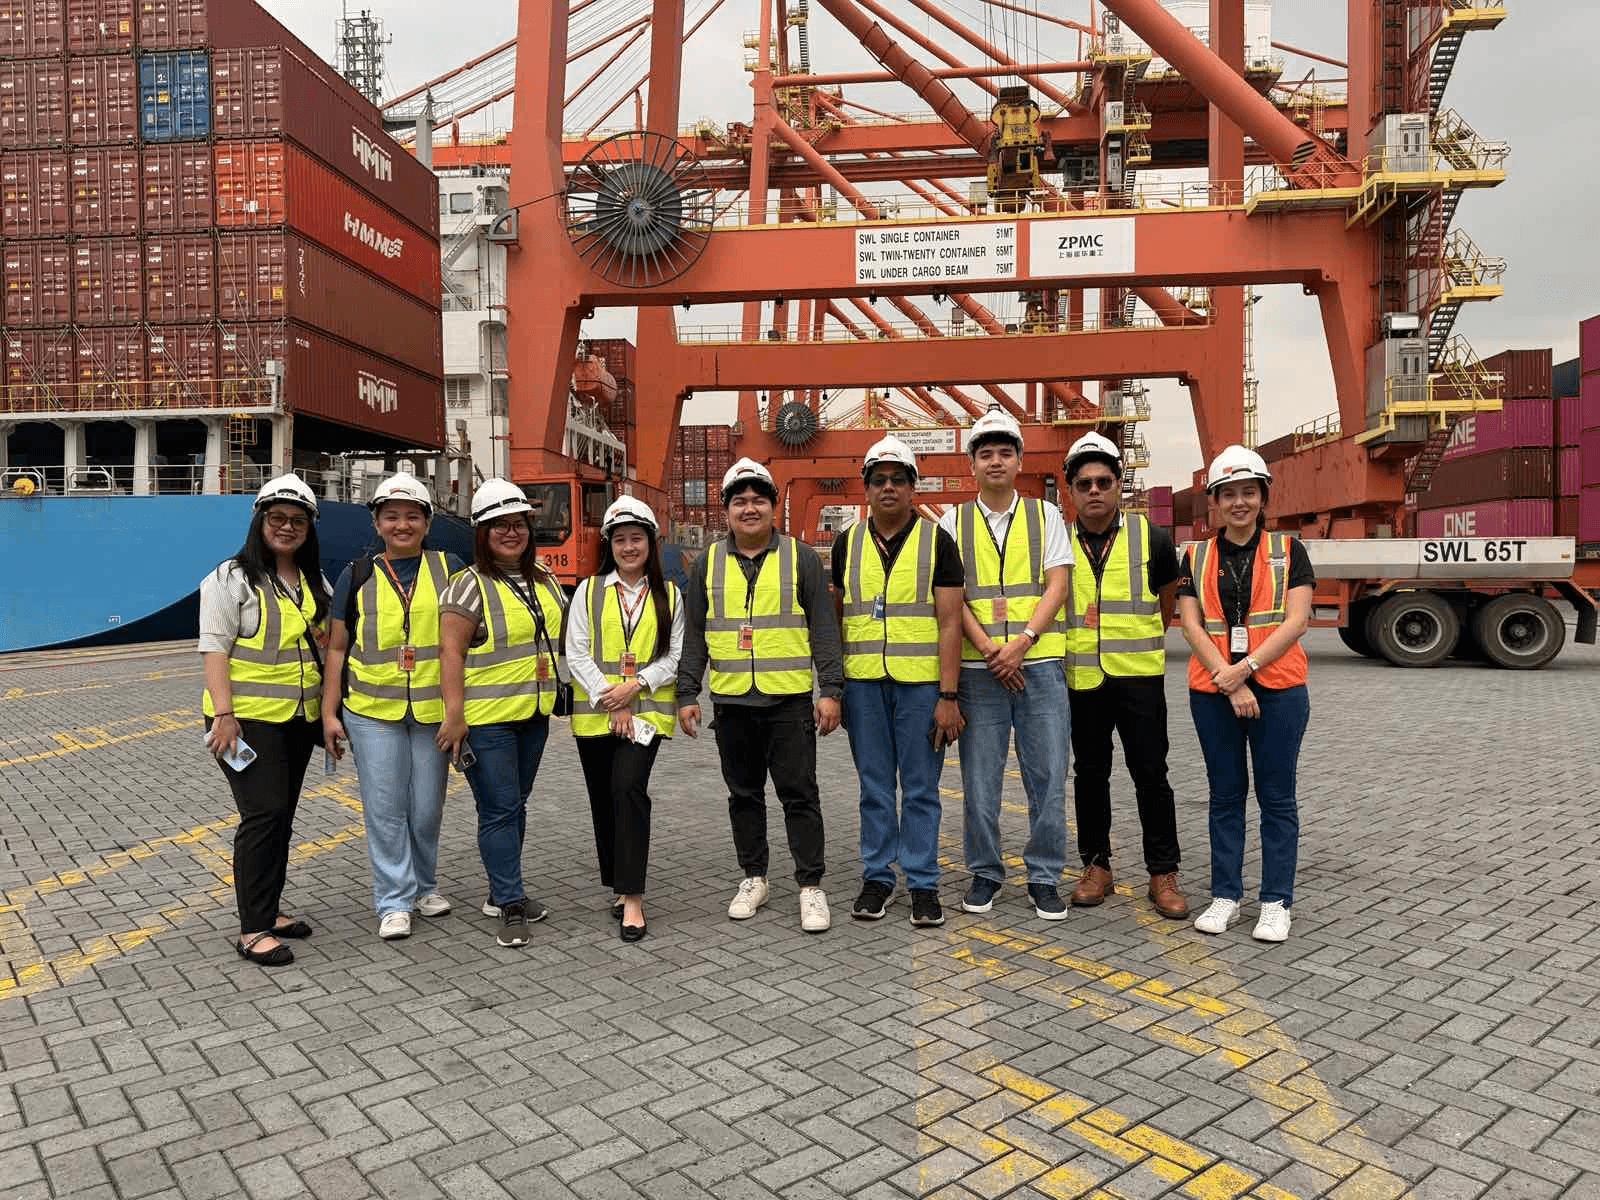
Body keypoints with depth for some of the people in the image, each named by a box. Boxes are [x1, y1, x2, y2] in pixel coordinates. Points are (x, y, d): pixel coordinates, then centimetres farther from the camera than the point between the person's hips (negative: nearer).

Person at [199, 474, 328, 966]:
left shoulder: (314, 582, 13)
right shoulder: (233, 579, -7)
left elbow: (328, 642, 21)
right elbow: (215, 647, -13)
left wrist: (329, 706, 16)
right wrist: (223, 713, -21)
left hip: (299, 718, 7)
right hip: (248, 719, -7)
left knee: (281, 815, 13)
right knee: (263, 814, -10)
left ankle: (270, 909, 25)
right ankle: (252, 930, -3)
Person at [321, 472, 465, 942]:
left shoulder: (449, 569, 3)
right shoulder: (357, 576, 5)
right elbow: (337, 648, 8)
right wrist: (329, 713, 2)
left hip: (433, 711, 0)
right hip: (372, 712, 0)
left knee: (427, 808, 10)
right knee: (384, 809, 2)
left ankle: (422, 885, 31)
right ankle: (394, 901, 14)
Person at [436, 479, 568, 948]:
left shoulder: (544, 581, 11)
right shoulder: (470, 586, -10)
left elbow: (560, 638, 20)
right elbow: (451, 652, -14)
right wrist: (454, 715, -19)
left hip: (534, 715, 7)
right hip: (485, 719, -7)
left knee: (515, 805, 15)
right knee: (499, 810, -4)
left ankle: (502, 894, 28)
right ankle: (511, 907, 4)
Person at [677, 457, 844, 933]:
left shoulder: (801, 558, 2)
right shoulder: (708, 564, 8)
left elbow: (824, 628, 0)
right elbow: (693, 636, 10)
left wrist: (831, 690, -7)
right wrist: (687, 694, 4)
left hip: (790, 701, -3)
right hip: (731, 702, 3)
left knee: (799, 795, 0)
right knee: (744, 795, 12)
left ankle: (811, 886, 10)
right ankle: (754, 879, 26)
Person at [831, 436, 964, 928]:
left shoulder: (937, 541, -1)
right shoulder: (847, 543, 8)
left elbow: (949, 622, -5)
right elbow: (835, 614, 14)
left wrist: (948, 695, -11)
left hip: (920, 682, -2)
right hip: (862, 682, 3)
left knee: (920, 789, 4)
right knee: (875, 787, 10)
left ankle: (922, 883, 15)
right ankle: (876, 877, 22)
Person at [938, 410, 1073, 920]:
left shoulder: (1045, 515, 9)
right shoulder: (954, 522, 8)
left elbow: (1056, 587, 0)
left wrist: (1021, 643, -13)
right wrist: (987, 649, -12)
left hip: (1040, 664, 0)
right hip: (978, 668, 0)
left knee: (1048, 778, 2)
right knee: (979, 778, 5)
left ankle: (1044, 878, 16)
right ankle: (984, 874, 20)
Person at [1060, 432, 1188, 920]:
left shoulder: (1151, 537, -1)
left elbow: (1168, 600, 15)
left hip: (1139, 677, -1)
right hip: (1080, 679, 2)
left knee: (1150, 775, 1)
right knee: (1090, 774, 11)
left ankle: (1163, 874, 12)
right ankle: (1096, 866, 23)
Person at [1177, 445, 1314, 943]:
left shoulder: (1287, 550, 2)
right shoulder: (1198, 558, 7)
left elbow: (1295, 621, -6)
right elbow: (1192, 626, 0)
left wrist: (1245, 667, -15)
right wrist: (1227, 681, -12)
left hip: (1277, 689, -2)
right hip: (1212, 692, 2)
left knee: (1276, 797, 4)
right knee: (1225, 796, 10)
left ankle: (1276, 902, 13)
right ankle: (1225, 896, 19)